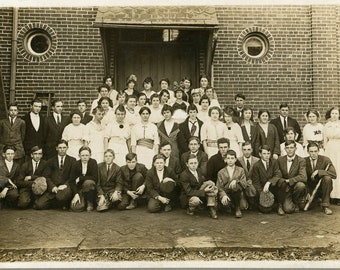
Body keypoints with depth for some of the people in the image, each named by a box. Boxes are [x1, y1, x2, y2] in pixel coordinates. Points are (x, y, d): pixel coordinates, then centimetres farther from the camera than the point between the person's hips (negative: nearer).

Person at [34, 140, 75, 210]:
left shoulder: (72, 160, 12)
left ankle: (65, 204, -2)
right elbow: (46, 176, 6)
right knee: (38, 205, -15)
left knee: (61, 196, -37)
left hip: (65, 187, -2)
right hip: (52, 189, 3)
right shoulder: (51, 161, 16)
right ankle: (55, 203, 13)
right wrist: (52, 186, -12)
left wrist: (65, 185, -15)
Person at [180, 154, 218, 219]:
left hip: (200, 195, 7)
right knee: (196, 200, -41)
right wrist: (204, 191, -29)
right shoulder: (183, 175, -19)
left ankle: (211, 209, -14)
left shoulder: (198, 170, 3)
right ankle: (190, 209, -5)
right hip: (187, 198, -7)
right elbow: (189, 192, -23)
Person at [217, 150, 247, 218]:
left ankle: (237, 208, -12)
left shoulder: (240, 170, 10)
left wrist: (236, 181, -22)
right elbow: (219, 187, 0)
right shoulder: (221, 172, 9)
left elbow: (244, 185, -2)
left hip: (237, 193, 0)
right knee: (225, 202, -34)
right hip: (226, 194, 0)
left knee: (235, 186, -33)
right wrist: (223, 195, -21)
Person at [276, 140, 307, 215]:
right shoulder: (280, 160, 3)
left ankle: (296, 202, -4)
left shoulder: (301, 160, -7)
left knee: (301, 185, -34)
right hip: (285, 189, 0)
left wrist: (288, 181, -26)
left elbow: (303, 177, -21)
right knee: (288, 209, -27)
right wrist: (283, 181, -18)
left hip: (295, 187, 1)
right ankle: (281, 205, 10)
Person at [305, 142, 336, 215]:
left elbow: (334, 175, -21)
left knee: (327, 178, -32)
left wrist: (318, 171, -30)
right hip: (310, 189, 2)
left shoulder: (325, 160, -9)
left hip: (322, 188, -1)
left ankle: (325, 206, -20)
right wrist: (306, 193, -19)